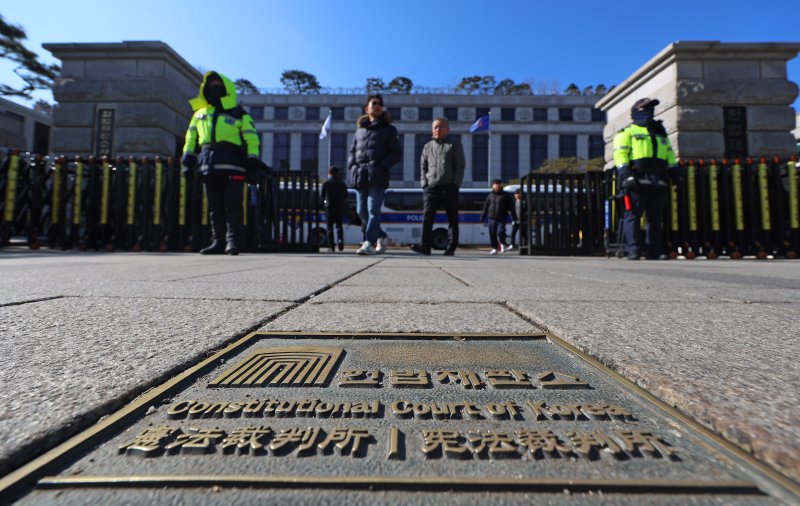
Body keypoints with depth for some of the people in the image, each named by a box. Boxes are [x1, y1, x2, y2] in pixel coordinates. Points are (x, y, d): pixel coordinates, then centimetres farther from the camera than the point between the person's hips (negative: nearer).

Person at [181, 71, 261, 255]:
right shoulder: (200, 113, 25)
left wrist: (253, 161, -8)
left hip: (231, 166, -5)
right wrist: (188, 157, 13)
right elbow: (191, 138, 25)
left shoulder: (239, 115, 11)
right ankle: (218, 241, 9)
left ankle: (233, 241, -7)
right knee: (215, 207, 4)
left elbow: (251, 139, 4)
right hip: (208, 166, 5)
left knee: (232, 205, -9)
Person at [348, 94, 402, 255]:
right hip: (360, 176, 5)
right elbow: (352, 151, 24)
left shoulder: (388, 129, 11)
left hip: (378, 177, -5)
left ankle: (369, 243, -13)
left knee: (373, 210, -13)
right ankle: (381, 236, 22)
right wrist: (352, 165, 4)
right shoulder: (360, 129, 22)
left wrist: (381, 165, -11)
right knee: (362, 212, 6)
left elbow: (396, 154, 3)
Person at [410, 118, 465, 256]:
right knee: (427, 216, -9)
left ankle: (451, 247, 7)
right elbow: (423, 167, 18)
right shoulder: (427, 147, 18)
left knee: (452, 219, 1)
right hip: (431, 188, 2)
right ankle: (425, 245, -9)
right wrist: (424, 183, 5)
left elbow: (460, 165, 2)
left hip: (449, 187, -2)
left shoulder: (454, 144, 8)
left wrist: (455, 184, -8)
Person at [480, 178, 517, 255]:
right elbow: (486, 206, 15)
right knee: (492, 234, 1)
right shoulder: (490, 195, 11)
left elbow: (511, 207, 3)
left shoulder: (505, 195, 4)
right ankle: (495, 248, 13)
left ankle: (503, 244, 13)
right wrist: (482, 217, 11)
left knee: (500, 232, -15)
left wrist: (514, 217, -2)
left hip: (501, 219, -3)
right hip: (492, 218, 3)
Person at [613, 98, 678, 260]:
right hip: (638, 180, -6)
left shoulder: (660, 134, 29)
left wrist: (674, 172, 15)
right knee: (633, 215, -11)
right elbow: (620, 154, -5)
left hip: (658, 182, 6)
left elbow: (670, 155, 28)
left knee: (655, 218, 5)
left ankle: (654, 251, 8)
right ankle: (633, 250, -10)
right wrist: (625, 174, -19)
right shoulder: (627, 132, 9)